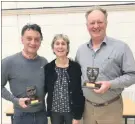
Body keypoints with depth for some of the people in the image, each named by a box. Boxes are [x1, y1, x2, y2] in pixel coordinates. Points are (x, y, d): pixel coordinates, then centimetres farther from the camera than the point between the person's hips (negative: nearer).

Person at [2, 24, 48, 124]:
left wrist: (42, 96, -5)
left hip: (42, 114, 3)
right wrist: (16, 100, -16)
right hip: (22, 115, -3)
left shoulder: (44, 62, -1)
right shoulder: (9, 62, -12)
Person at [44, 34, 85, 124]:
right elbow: (45, 89, 7)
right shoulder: (48, 67, -2)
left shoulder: (76, 67, -9)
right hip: (54, 111, 2)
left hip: (71, 111, -2)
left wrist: (77, 116, -9)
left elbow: (80, 93, -8)